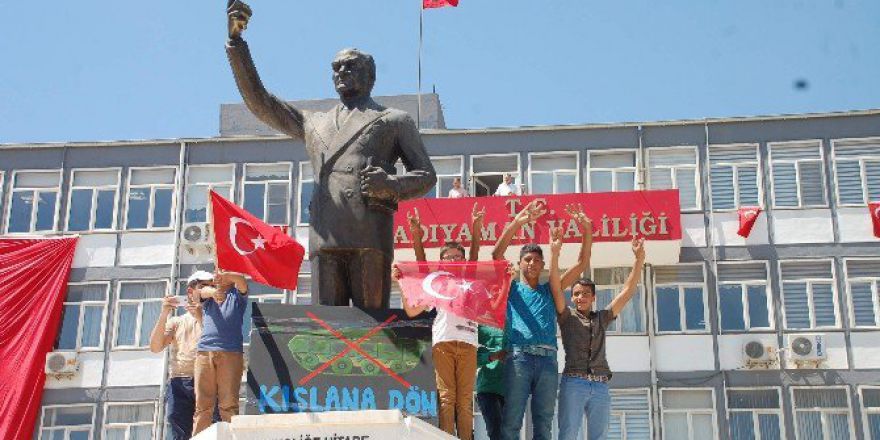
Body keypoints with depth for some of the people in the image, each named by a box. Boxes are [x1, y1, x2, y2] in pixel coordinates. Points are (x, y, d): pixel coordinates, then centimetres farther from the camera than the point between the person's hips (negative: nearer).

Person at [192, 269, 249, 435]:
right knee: (202, 404, -4)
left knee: (229, 404, -9)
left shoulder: (237, 295, 15)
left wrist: (224, 276, -28)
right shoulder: (208, 294, 21)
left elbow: (241, 279, -7)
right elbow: (201, 291, -3)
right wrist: (213, 292, -27)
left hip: (231, 353, -2)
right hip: (204, 352, 2)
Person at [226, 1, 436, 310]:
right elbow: (259, 101, 28)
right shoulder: (314, 124, 31)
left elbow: (426, 176, 13)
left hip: (370, 238, -3)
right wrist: (235, 40, 20)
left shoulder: (395, 121, 20)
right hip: (324, 238, 3)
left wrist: (392, 185, -9)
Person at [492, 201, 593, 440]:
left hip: (547, 359, 3)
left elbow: (582, 263, 19)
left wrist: (587, 230, 5)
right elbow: (497, 255, -1)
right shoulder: (511, 288, 16)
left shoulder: (549, 290, 24)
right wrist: (517, 223, -14)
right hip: (518, 357, -3)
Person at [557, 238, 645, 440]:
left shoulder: (602, 318, 20)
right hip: (573, 383, -3)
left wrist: (639, 259, 9)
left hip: (600, 386, 3)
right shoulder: (566, 316, 12)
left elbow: (627, 291, 16)